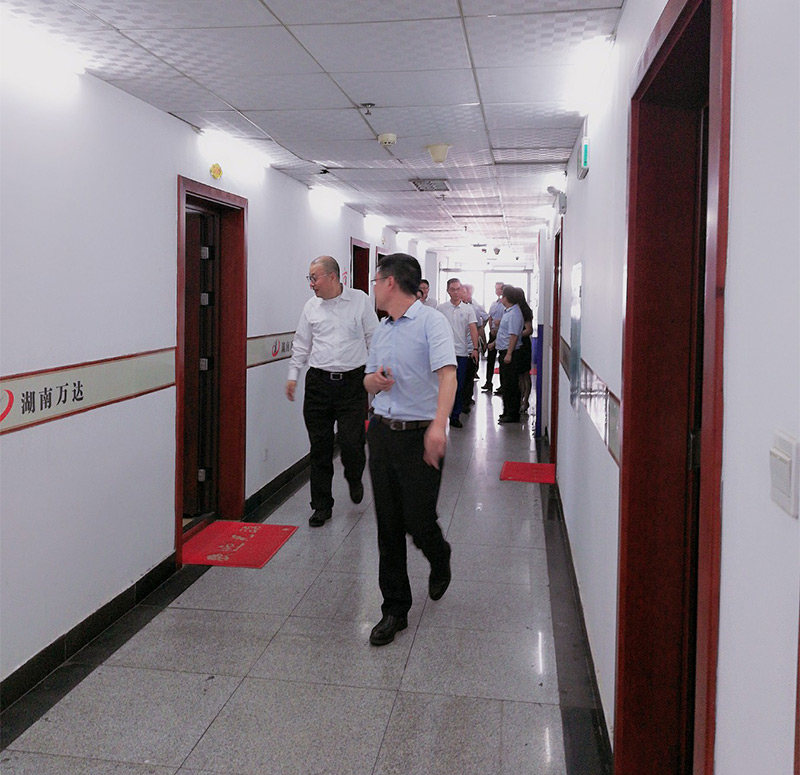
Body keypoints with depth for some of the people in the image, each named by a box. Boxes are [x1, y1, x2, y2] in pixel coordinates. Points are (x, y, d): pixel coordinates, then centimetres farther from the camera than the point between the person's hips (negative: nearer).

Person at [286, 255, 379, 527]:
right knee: (320, 447, 4)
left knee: (351, 441, -8)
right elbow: (301, 344, 17)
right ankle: (322, 506, 17)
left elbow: (374, 338, 5)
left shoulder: (360, 300, 0)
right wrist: (293, 375, 12)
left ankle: (354, 479, 28)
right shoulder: (311, 306, 9)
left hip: (353, 382, -3)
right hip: (318, 382, 3)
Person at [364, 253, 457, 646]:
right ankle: (394, 610, 18)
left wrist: (439, 424, -37)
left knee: (419, 521, -1)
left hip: (421, 436, -6)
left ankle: (440, 560, 36)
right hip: (382, 432, 7)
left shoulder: (431, 321, -10)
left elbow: (447, 374, -23)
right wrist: (374, 380, -2)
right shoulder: (381, 329, 14)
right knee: (388, 525, 7)